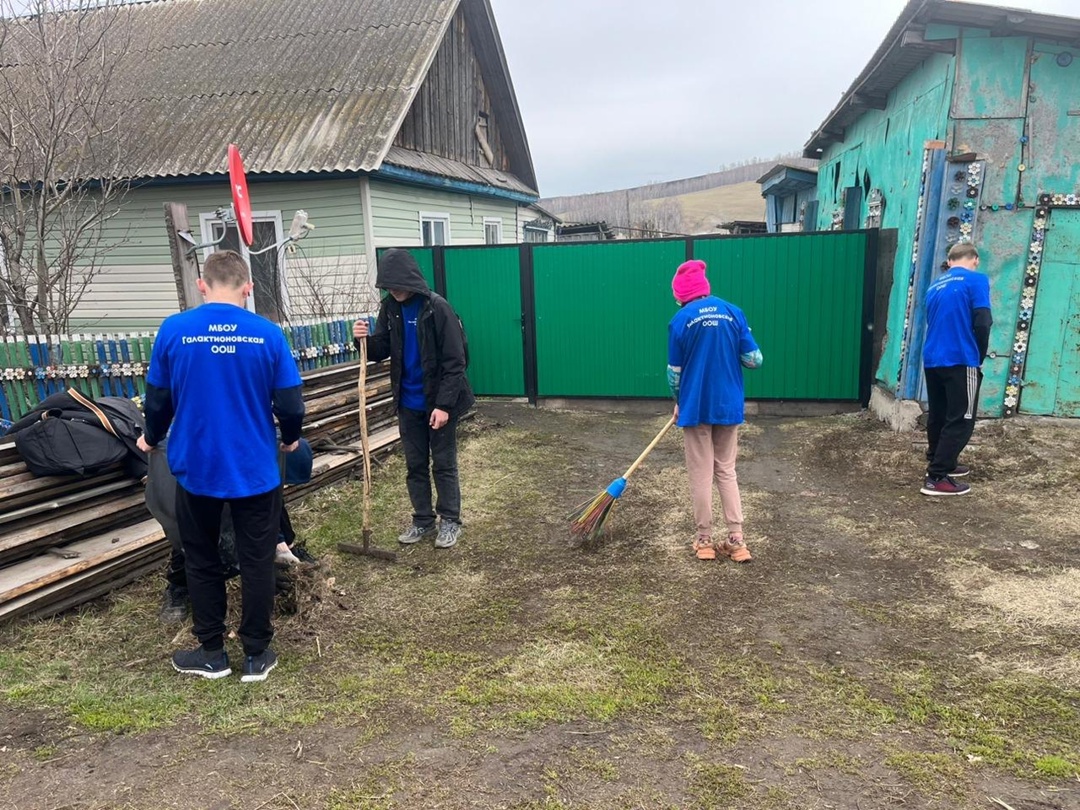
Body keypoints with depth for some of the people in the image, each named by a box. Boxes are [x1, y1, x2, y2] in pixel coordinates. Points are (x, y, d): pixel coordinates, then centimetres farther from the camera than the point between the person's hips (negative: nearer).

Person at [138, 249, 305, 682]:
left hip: (196, 468, 1)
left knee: (202, 561, 18)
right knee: (256, 562, 12)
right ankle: (256, 654, 22)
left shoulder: (173, 331, -8)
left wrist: (152, 438, 21)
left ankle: (211, 652, 28)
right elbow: (290, 405, -7)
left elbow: (157, 401, 0)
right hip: (255, 469, 0)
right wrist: (289, 439, 15)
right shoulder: (268, 334, -9)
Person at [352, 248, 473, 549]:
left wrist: (444, 404, -21)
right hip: (408, 403, 6)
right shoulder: (390, 308, 0)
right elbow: (382, 350, 7)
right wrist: (365, 341, -16)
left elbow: (454, 362, -17)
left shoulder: (437, 308, -17)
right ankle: (423, 520, 26)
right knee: (415, 465, 13)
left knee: (443, 464, 6)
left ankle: (450, 521, 20)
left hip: (439, 402, -5)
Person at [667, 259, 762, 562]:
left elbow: (674, 372, -3)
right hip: (729, 407, 3)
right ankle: (736, 541, 12)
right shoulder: (733, 312, 0)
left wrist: (678, 403, 14)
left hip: (696, 408, -3)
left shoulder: (681, 320, -8)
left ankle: (704, 540, 16)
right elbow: (754, 360, -1)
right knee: (727, 472, 14)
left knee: (701, 476, 8)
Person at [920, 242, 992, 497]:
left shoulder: (936, 286, 16)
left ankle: (940, 462, 33)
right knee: (960, 420, -2)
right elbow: (982, 323, -12)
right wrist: (979, 358, 4)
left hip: (931, 360, 7)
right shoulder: (976, 280, -4)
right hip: (960, 360, -7)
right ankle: (937, 478, -5)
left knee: (938, 416, 18)